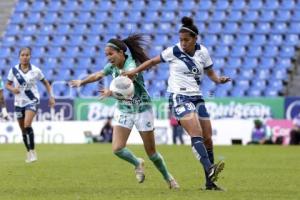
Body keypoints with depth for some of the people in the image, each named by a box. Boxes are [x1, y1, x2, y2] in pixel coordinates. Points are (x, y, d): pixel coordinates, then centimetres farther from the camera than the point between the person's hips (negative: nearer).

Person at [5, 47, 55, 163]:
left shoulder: (35, 71, -5)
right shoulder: (14, 70, -2)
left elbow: (46, 83, 8)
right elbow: (8, 85, 7)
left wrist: (51, 97, 0)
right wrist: (12, 89, -15)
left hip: (32, 101, -3)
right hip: (19, 102, 3)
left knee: (27, 125, -24)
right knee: (23, 130, 9)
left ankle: (32, 151, -16)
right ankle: (28, 153, 25)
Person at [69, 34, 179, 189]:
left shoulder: (131, 66, -25)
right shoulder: (113, 65, -4)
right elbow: (98, 75, 14)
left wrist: (112, 92, -63)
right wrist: (82, 82, 17)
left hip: (142, 110, -6)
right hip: (123, 110, 6)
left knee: (151, 152, 1)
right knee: (117, 149, -10)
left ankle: (168, 178, 25)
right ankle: (137, 163, 20)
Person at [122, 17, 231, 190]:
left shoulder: (203, 52, 4)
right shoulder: (173, 51, -4)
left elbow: (210, 72, 14)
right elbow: (153, 61, 9)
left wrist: (219, 79, -6)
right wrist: (134, 71, 7)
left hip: (197, 97, 5)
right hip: (179, 97, -5)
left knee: (208, 139, 2)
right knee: (196, 134, -25)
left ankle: (210, 182, 9)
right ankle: (210, 170, -41)